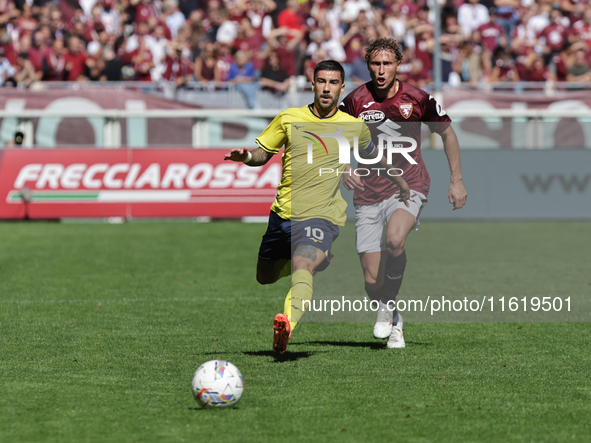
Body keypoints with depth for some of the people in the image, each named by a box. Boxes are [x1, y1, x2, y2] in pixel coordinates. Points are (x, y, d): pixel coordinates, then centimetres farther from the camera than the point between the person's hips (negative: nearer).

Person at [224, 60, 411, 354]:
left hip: (321, 216, -4)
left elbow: (373, 155, 23)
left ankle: (288, 323, -53)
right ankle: (318, 259, 44)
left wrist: (400, 182, 37)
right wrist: (246, 157, -14)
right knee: (264, 277, 17)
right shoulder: (289, 118, 3)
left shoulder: (354, 128, 2)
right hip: (283, 212, 4)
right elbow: (263, 154, 10)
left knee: (302, 268, -31)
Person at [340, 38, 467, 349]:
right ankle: (393, 321, 29)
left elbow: (446, 133, 10)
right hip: (368, 193, 2)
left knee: (394, 241, -34)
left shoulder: (417, 99, -5)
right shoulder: (355, 101, -4)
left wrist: (456, 180, 6)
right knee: (372, 282, -4)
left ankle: (389, 305, -7)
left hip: (408, 186, -2)